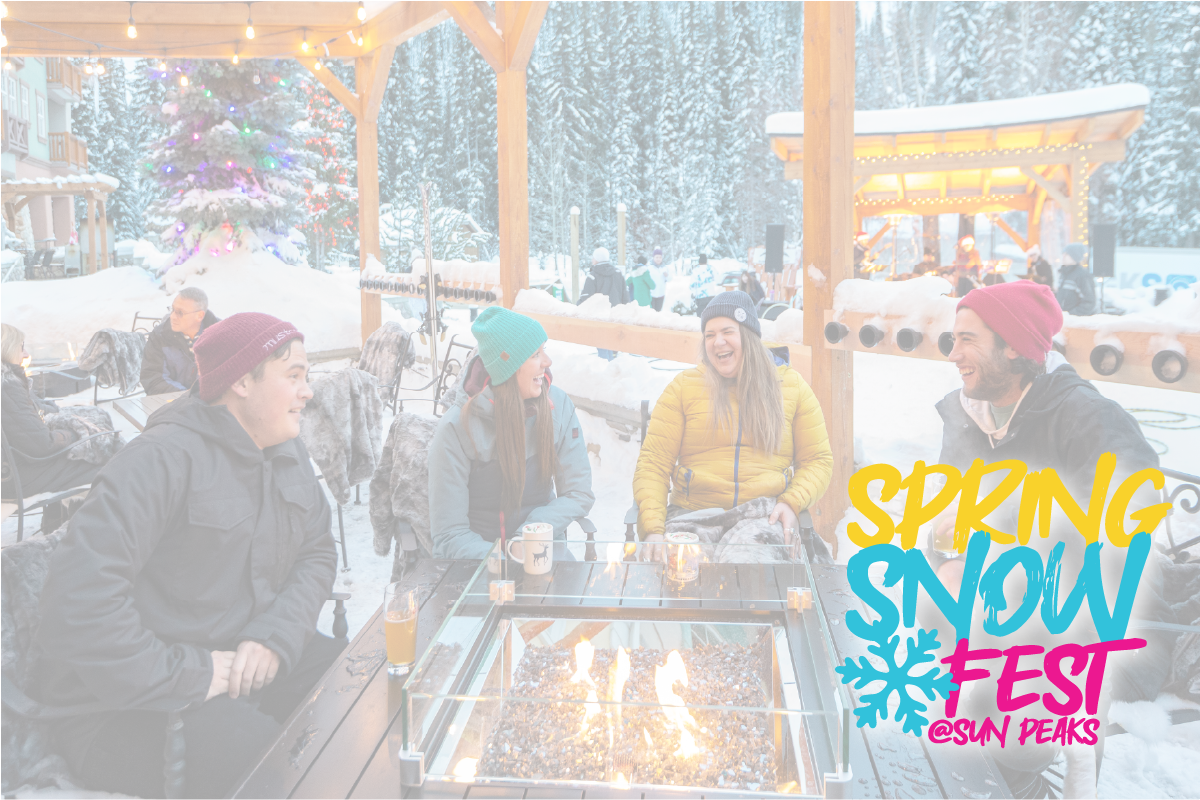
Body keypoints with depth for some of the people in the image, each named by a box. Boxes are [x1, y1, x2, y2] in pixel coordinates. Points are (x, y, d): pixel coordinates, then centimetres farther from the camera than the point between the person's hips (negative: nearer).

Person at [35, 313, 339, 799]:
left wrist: (275, 636, -10)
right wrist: (184, 676, -25)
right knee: (252, 749, -30)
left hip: (255, 661, 8)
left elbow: (318, 552, 8)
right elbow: (79, 596, -28)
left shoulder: (288, 454, 8)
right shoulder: (165, 458, -20)